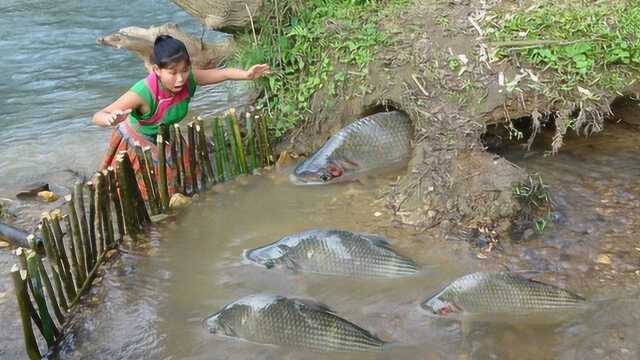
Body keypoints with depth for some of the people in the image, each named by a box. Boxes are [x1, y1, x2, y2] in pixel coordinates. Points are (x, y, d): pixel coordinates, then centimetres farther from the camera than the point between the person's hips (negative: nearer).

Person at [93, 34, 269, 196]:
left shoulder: (188, 78, -28)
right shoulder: (143, 93, -43)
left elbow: (224, 73, -19)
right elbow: (97, 116, -44)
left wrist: (246, 74, -37)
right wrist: (110, 119, -67)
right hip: (136, 141, -5)